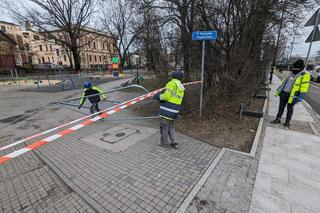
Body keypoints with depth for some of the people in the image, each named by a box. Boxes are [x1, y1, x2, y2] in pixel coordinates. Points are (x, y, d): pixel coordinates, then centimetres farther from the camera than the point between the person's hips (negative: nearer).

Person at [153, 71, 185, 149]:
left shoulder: (172, 83, -12)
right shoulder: (182, 87, 12)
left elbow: (166, 96, -19)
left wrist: (158, 96, -3)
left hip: (167, 109, -7)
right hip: (175, 111, 8)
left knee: (164, 127, 8)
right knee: (171, 127, 22)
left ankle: (163, 142, 22)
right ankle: (174, 142, 22)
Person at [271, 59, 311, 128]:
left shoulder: (305, 75, -10)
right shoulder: (291, 73, 9)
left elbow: (304, 87, -12)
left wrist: (300, 97, -16)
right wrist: (278, 91, 13)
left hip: (293, 95, -5)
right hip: (284, 93, 5)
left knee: (289, 108, 6)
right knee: (281, 107, 10)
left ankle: (287, 122, 19)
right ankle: (278, 119, 22)